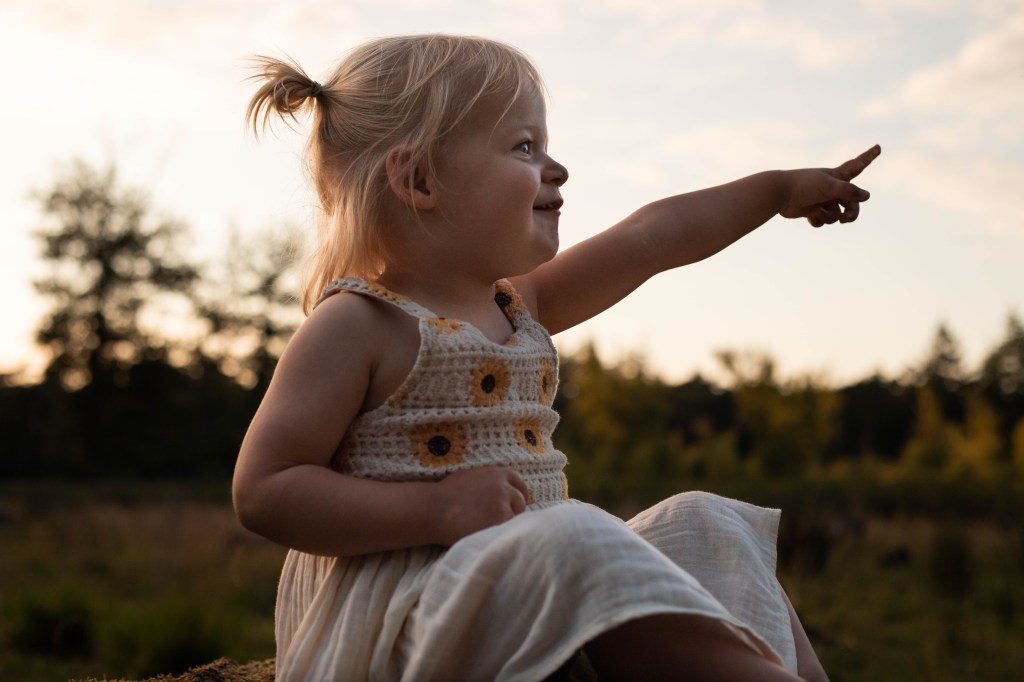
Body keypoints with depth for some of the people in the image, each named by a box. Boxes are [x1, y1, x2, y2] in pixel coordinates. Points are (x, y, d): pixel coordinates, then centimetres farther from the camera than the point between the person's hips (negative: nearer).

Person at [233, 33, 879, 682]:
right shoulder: (357, 324, -9)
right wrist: (437, 509, -24)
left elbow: (649, 240, 25)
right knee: (579, 539, -33)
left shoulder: (519, 304, 17)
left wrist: (782, 188, 33)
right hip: (400, 613, -9)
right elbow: (264, 492, -14)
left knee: (702, 525, 6)